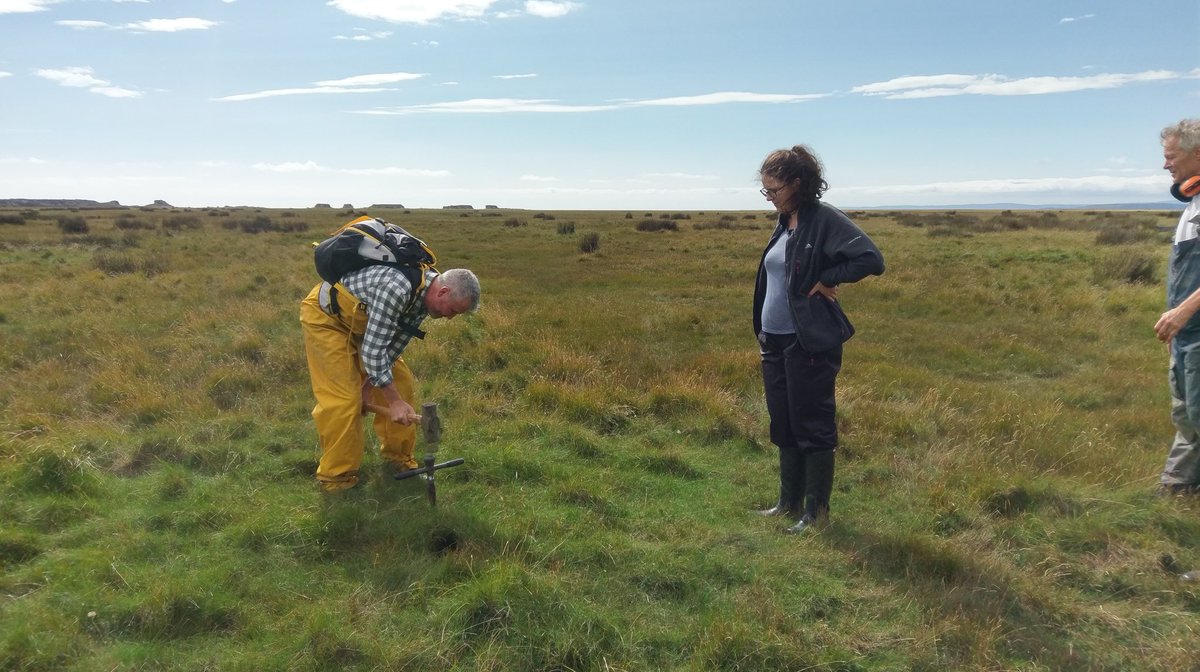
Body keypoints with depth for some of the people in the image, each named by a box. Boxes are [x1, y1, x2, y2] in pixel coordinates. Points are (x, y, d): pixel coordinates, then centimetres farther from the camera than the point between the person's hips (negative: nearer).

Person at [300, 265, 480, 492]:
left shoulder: (425, 293, -10)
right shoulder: (396, 288, -39)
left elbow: (395, 343, -2)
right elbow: (372, 350, -35)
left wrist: (369, 383, -3)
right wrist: (394, 402, -29)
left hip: (360, 321, 9)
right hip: (325, 316, -8)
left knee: (399, 380, 4)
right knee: (344, 397, -13)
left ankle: (397, 455, 19)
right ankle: (335, 475, 4)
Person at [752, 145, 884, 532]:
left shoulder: (826, 220, -14)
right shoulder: (784, 223, 12)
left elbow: (871, 259, -25)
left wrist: (826, 281, -16)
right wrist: (762, 331, 15)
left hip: (810, 345, -9)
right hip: (774, 342, 9)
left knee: (812, 427, 3)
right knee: (783, 427, 16)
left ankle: (817, 511, 16)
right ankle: (789, 502, 30)